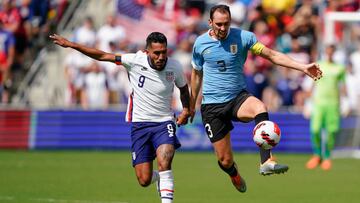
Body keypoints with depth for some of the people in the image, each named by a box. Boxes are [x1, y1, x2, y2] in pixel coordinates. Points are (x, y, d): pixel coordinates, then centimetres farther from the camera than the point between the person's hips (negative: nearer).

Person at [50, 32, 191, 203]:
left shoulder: (174, 67, -7)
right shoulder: (135, 61, -13)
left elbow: (183, 88, 16)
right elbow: (102, 56, -7)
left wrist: (186, 110, 0)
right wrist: (70, 44, -8)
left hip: (164, 124, 0)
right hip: (139, 124, 0)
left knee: (164, 161, -29)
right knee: (144, 181, -1)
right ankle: (159, 178, 35)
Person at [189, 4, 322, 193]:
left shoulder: (243, 37, -5)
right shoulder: (200, 43, -2)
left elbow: (272, 55, -5)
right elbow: (196, 74, 14)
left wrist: (303, 67, -15)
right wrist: (191, 105, 20)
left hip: (238, 98, 0)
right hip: (212, 105, 0)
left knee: (259, 108, -37)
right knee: (224, 159, -2)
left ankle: (266, 162, -41)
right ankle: (235, 176, 38)